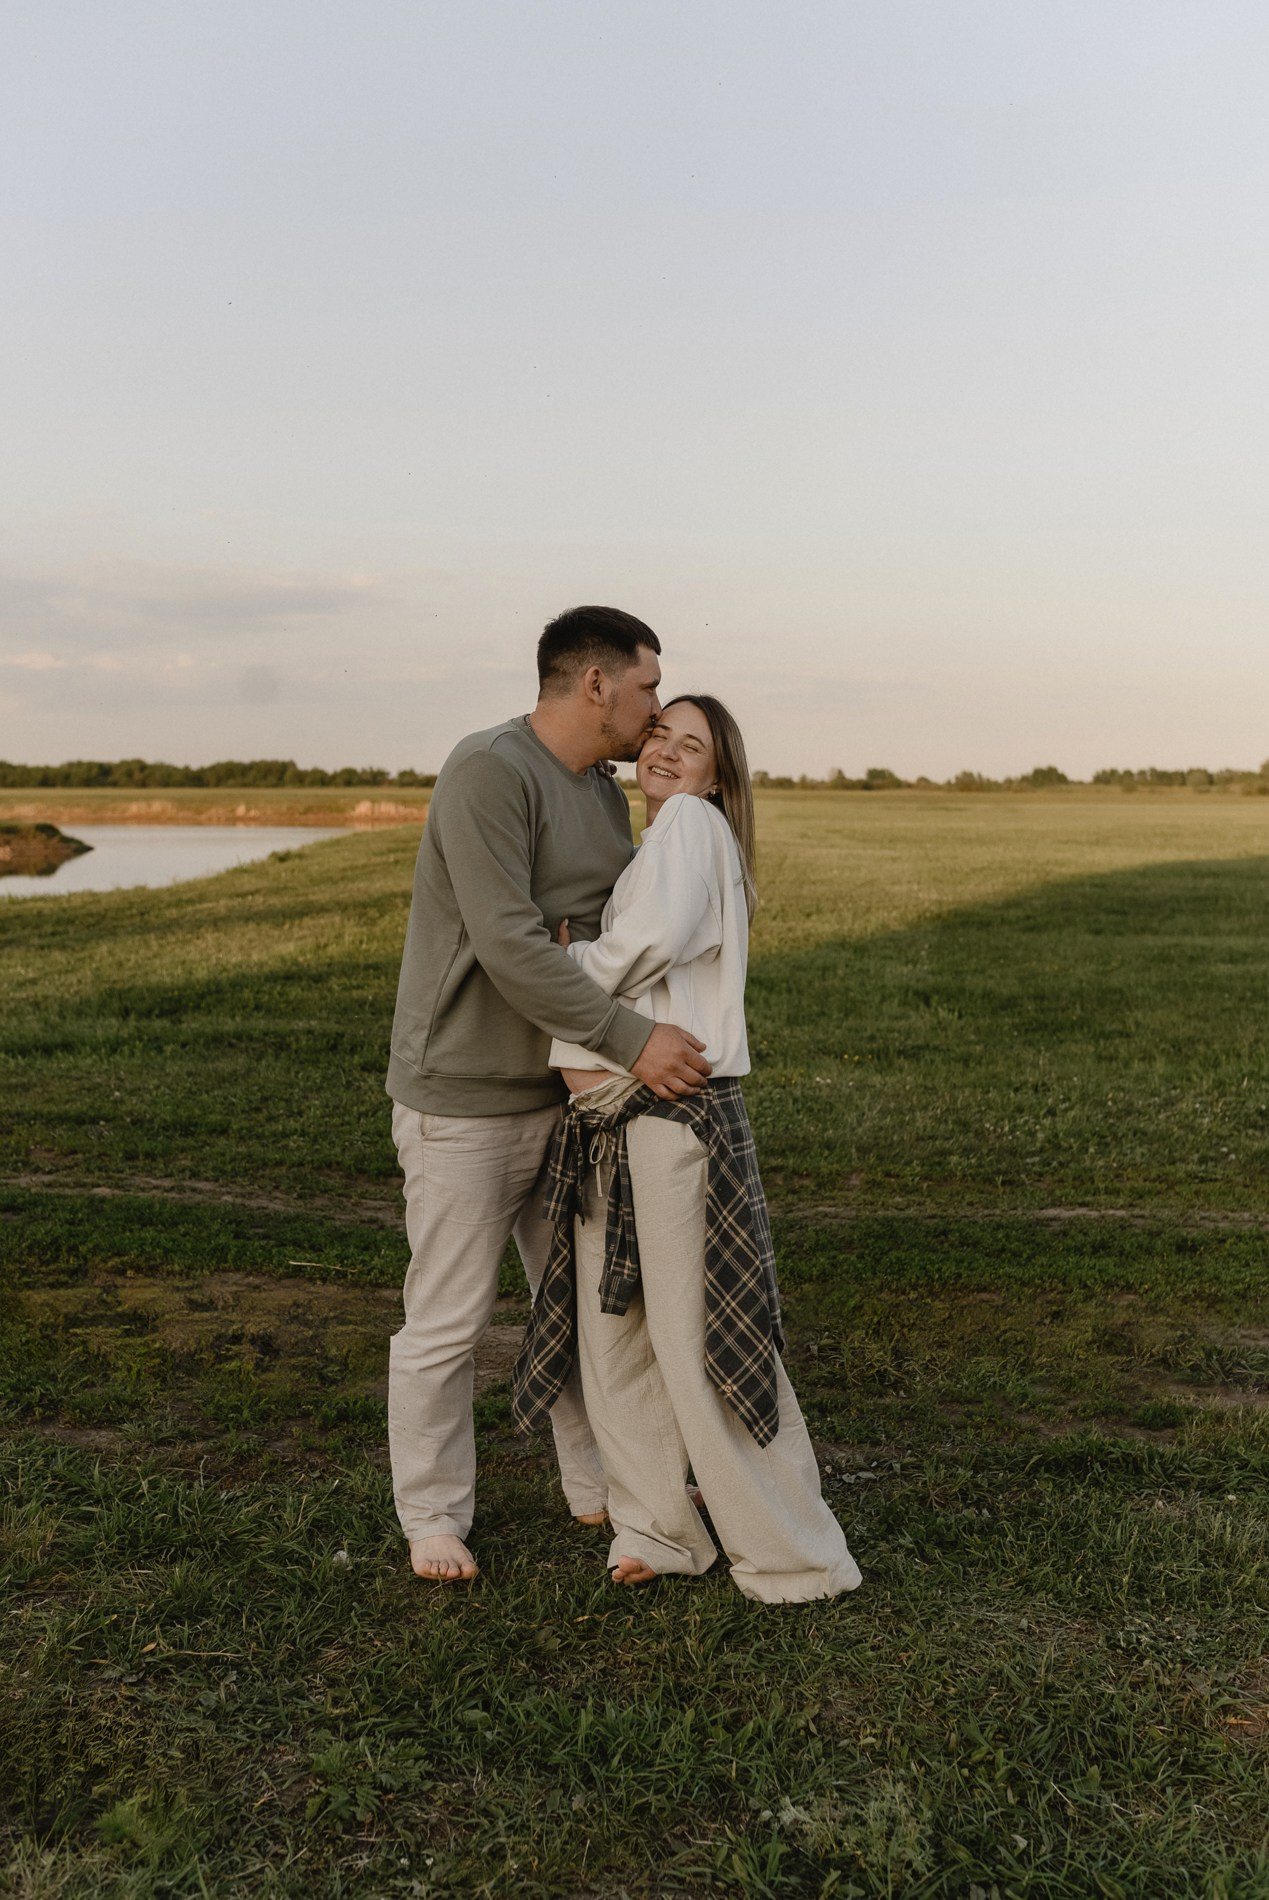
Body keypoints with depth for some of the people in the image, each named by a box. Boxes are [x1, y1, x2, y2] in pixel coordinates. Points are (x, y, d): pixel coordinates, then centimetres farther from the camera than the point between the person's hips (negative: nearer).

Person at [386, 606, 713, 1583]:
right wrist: (633, 1039, -27)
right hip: (464, 1100, -8)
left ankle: (599, 1485, 35)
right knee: (449, 1322, 5)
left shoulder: (606, 795, 8)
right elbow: (509, 945, -27)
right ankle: (434, 1516, 24)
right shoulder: (488, 771, -20)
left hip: (565, 1095, 8)